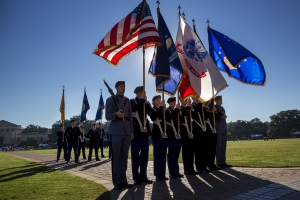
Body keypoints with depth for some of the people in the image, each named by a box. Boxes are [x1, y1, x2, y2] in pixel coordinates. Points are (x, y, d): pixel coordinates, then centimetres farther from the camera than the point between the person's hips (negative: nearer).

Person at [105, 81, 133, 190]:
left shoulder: (127, 100, 17)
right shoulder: (110, 99, 5)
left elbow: (130, 116, 15)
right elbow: (107, 116, -4)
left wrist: (132, 131, 8)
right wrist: (116, 114, -25)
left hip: (127, 131, 4)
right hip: (116, 131, -4)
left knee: (124, 156, 6)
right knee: (116, 156, -2)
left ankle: (123, 180, 12)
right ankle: (117, 182, 5)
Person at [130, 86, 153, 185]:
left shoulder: (146, 103, 17)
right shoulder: (132, 102, 2)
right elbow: (136, 108, -21)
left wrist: (146, 102, -7)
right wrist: (141, 99, -9)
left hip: (144, 131, 5)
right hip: (136, 132, -5)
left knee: (144, 155, 7)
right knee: (135, 155, 0)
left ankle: (143, 176, 16)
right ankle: (136, 178, 7)